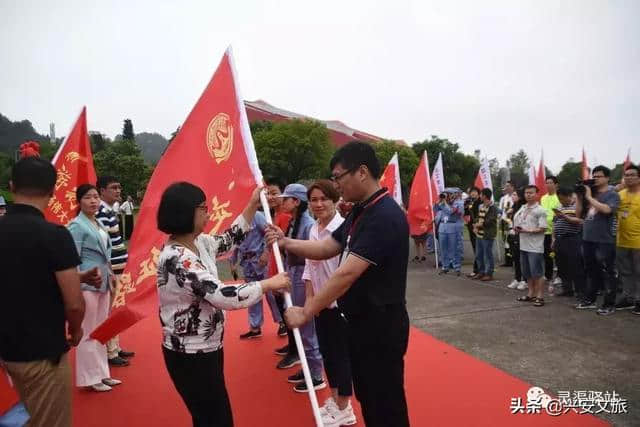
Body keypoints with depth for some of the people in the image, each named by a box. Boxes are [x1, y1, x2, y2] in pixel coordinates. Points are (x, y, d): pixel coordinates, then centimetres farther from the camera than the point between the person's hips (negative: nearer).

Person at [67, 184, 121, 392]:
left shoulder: (98, 224, 11)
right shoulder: (76, 225, -11)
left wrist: (109, 273, 14)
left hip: (103, 282, 8)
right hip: (87, 283, -8)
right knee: (88, 331, 2)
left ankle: (102, 373, 27)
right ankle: (90, 377, 14)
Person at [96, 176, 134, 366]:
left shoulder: (112, 209, 10)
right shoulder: (101, 213, -19)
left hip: (115, 267, 10)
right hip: (108, 270, -10)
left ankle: (115, 347, 29)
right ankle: (110, 353, 12)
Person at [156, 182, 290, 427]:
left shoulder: (198, 243, 1)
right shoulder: (176, 258, -27)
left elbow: (229, 240, 19)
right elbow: (222, 296, -33)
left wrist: (253, 205, 12)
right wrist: (268, 285, -23)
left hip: (207, 347, 9)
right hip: (190, 356, -9)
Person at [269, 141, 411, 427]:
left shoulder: (385, 216, -25)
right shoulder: (359, 212, 8)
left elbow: (347, 274, -28)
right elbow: (326, 248, 10)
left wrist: (306, 312, -23)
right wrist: (285, 242, -4)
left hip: (381, 325, -9)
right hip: (359, 321, 9)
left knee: (386, 403, 8)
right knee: (366, 397, 24)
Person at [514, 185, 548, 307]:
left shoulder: (540, 210, -8)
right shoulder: (522, 208, 13)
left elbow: (542, 228, -13)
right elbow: (516, 220, 21)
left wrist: (528, 231, -19)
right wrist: (517, 229, 1)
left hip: (535, 246, -7)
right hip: (523, 245, 7)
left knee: (537, 272, -2)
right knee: (527, 272, 14)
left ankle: (540, 296, 7)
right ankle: (531, 293, 25)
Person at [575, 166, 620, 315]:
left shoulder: (612, 195, -5)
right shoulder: (588, 194, 10)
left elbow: (606, 209, -25)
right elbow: (578, 214, 12)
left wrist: (589, 197, -16)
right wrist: (580, 196, 2)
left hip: (604, 241, -6)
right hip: (587, 239, 6)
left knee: (606, 274, 1)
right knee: (590, 272, 16)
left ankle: (609, 305, 10)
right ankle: (589, 300, 27)